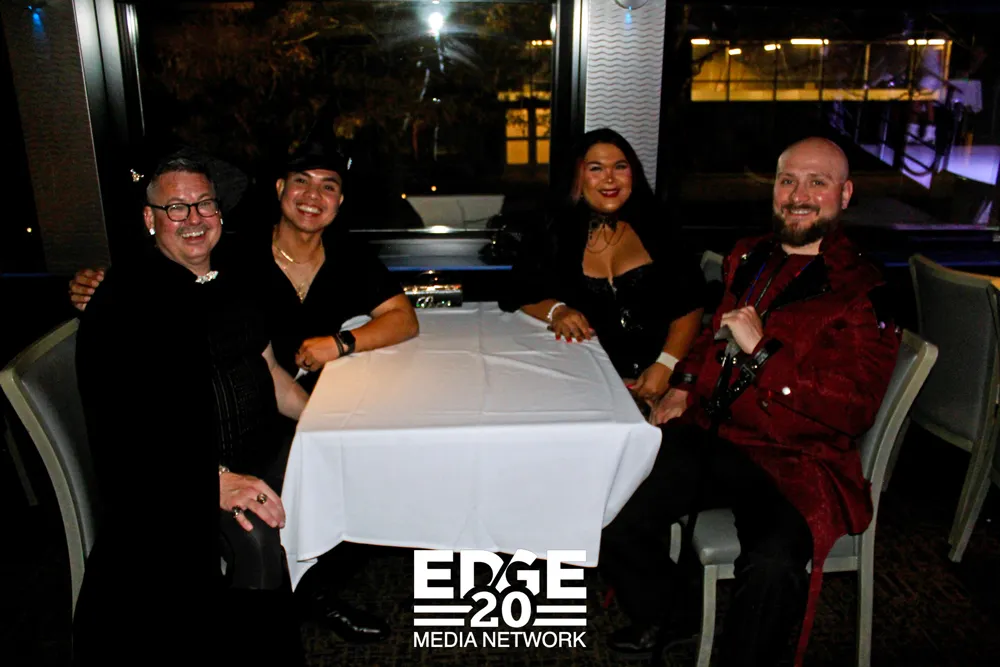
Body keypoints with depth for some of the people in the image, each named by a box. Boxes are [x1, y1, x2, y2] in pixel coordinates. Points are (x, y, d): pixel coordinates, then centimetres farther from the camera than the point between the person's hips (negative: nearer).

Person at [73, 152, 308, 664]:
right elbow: (122, 415, -15)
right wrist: (213, 479, -24)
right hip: (169, 501, -5)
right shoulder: (125, 297, -5)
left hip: (260, 480, 6)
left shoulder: (232, 282, 17)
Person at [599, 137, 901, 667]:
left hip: (791, 463, -5)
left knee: (771, 568, -33)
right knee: (613, 517, -12)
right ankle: (655, 621, 18)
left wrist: (762, 349, -16)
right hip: (706, 437, 5)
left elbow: (854, 410, -13)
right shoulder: (748, 257, 15)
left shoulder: (861, 290, -4)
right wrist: (683, 385, 14)